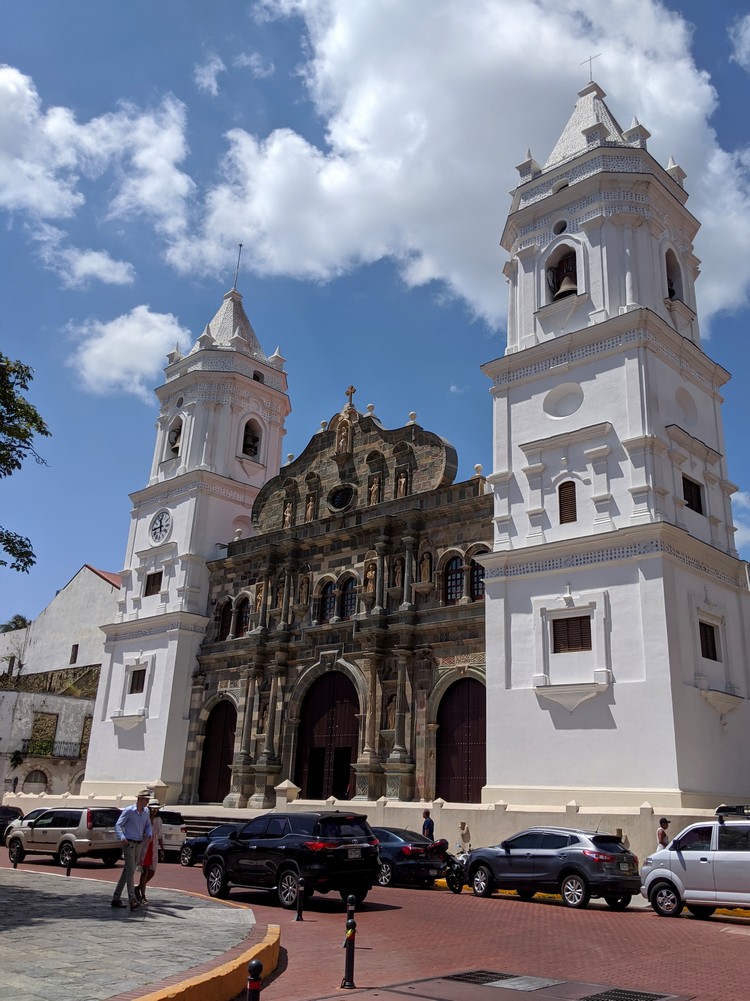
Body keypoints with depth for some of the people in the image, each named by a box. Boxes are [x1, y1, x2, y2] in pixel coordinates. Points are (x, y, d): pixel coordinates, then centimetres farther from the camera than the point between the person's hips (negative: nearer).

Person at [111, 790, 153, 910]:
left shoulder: (146, 812, 9)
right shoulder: (128, 811, -8)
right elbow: (118, 825, -8)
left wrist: (149, 834, -1)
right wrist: (122, 837, -25)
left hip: (138, 844, 7)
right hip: (128, 843, -6)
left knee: (126, 871, 11)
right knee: (130, 871, -13)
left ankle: (116, 898, 20)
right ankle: (132, 900, -18)